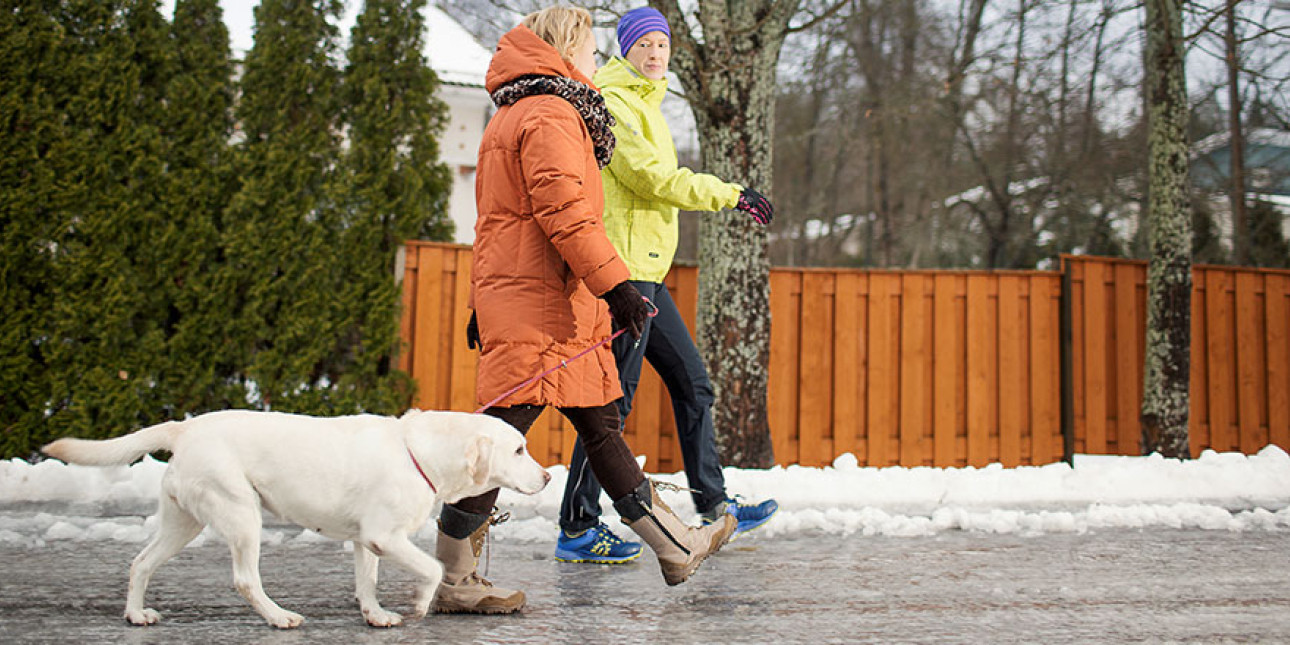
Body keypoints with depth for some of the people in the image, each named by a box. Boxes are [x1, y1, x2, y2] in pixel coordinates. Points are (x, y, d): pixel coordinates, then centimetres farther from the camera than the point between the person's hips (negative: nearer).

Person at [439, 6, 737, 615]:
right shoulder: (551, 115, -10)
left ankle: (675, 544, 20)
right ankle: (452, 582, -6)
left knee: (600, 423, 13)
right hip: (537, 300, -11)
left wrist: (483, 302, 25)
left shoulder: (511, 118, 23)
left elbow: (494, 216, 24)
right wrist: (615, 284, -21)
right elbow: (565, 214, -20)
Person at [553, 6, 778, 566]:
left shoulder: (643, 103, 23)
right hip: (623, 265, -10)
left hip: (645, 270, 10)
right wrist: (730, 195, -12)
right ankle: (577, 530, -5)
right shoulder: (613, 101, -8)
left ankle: (713, 508, 19)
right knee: (615, 397, -9)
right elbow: (651, 177, -17)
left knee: (692, 384, 12)